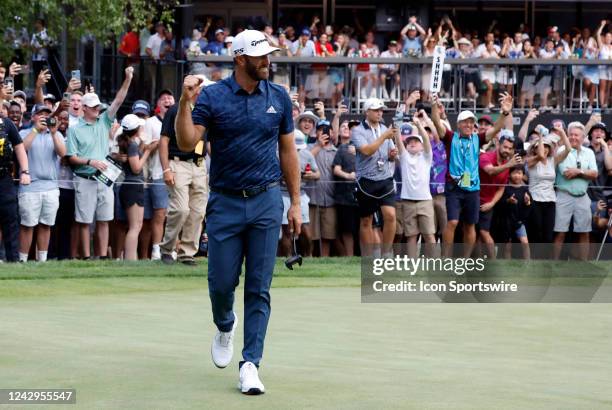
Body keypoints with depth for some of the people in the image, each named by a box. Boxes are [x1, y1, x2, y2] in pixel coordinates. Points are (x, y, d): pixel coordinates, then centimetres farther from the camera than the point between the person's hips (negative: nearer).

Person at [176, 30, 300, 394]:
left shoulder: (279, 97, 5)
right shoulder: (213, 97, -4)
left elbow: (287, 150, 11)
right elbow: (187, 143, -12)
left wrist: (296, 203, 9)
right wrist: (185, 103, -26)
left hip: (267, 202, 1)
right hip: (225, 203, -1)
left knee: (259, 288, -2)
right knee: (222, 282, 2)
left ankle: (250, 364, 1)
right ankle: (225, 327, 36)